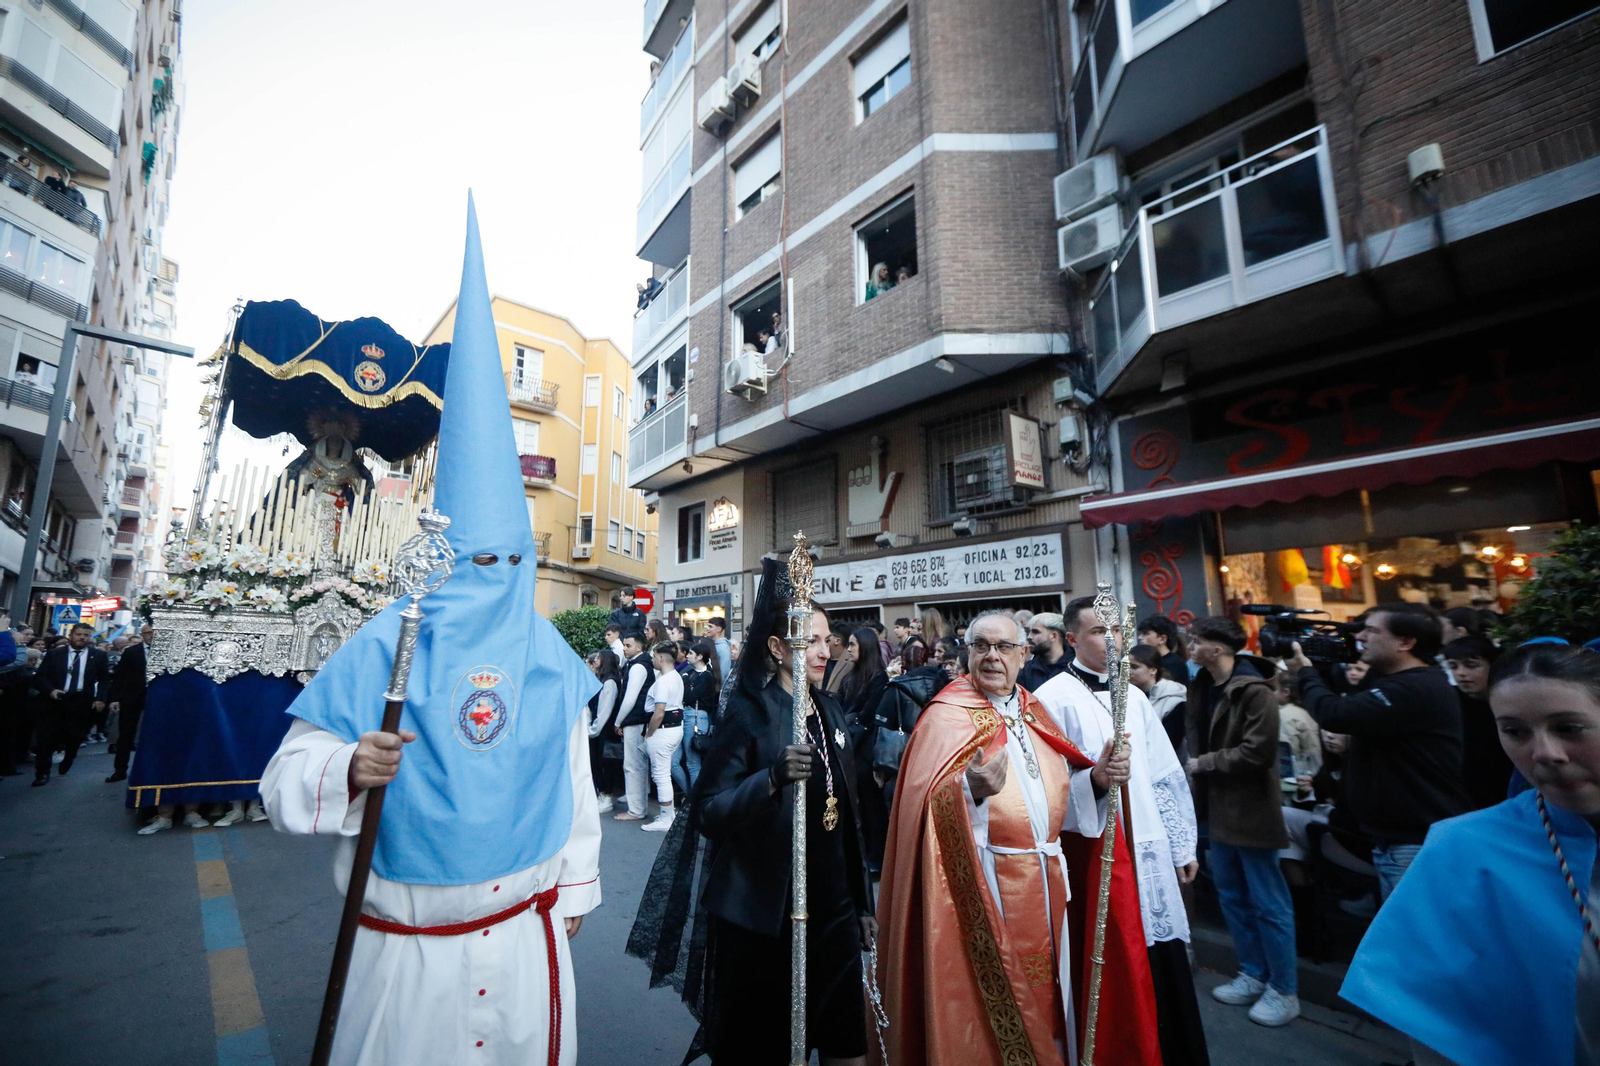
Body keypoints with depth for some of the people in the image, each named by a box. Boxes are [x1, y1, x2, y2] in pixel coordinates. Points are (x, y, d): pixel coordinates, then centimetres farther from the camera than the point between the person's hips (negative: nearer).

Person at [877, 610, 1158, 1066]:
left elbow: (1061, 799, 10)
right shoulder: (947, 717, -12)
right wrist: (972, 789, -41)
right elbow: (932, 807, -23)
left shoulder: (1034, 713, 8)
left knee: (1046, 995, 18)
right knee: (993, 1012, 5)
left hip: (1048, 885, 6)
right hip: (986, 890, -6)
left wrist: (1096, 778, -8)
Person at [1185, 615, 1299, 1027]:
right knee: (1232, 896, 18)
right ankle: (1253, 975, 33)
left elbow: (1258, 751, -24)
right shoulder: (1202, 686, 7)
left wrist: (1204, 763, -15)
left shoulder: (1254, 690, -18)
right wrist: (1195, 766, 0)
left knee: (1268, 902, 6)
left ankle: (1284, 991, 21)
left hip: (1251, 808, -8)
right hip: (1218, 805, 8)